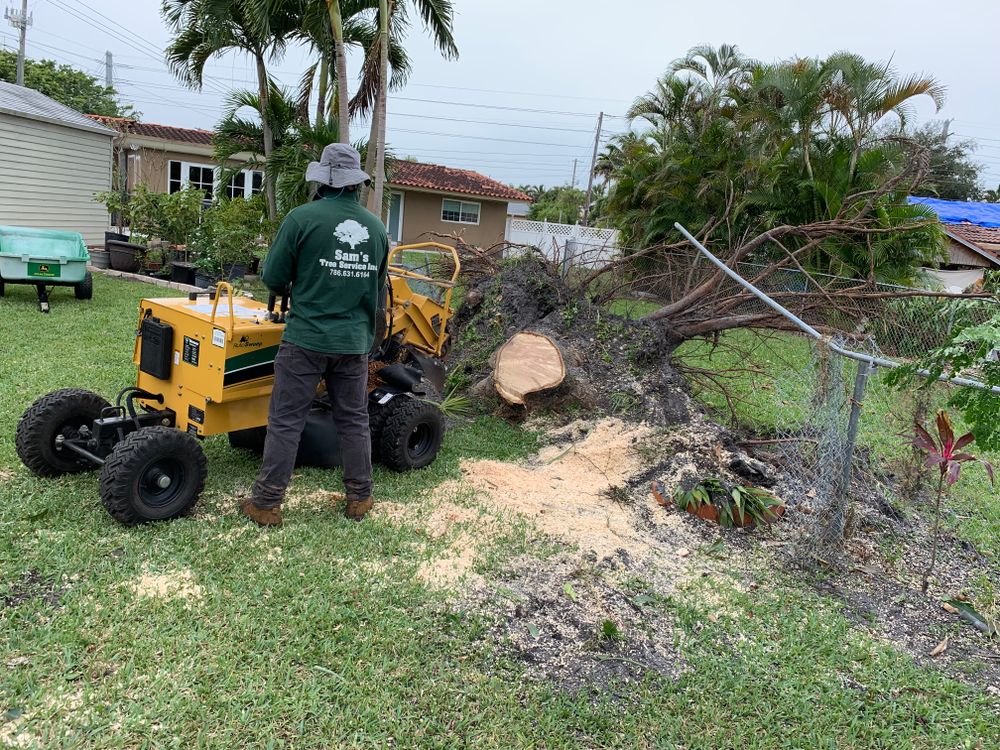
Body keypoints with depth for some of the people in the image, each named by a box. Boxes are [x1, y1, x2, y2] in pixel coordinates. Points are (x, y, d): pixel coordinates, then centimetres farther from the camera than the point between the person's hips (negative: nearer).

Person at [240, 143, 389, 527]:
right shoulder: (376, 227, 4)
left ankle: (266, 503, 14)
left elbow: (272, 278, -5)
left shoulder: (302, 218, -10)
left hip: (306, 339, -4)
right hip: (354, 342, 4)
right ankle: (359, 498, 25)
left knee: (285, 422, 5)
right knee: (354, 421, 15)